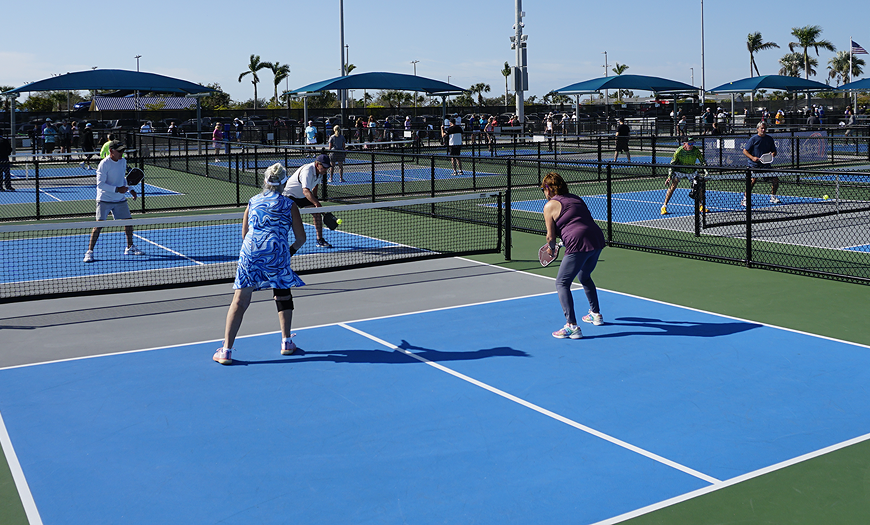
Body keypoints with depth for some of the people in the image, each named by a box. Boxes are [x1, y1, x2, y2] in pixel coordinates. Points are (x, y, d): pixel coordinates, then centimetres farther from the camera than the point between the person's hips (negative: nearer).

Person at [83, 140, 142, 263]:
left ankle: (130, 248, 26)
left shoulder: (123, 161, 5)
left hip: (120, 199, 7)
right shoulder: (104, 164, -16)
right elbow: (100, 184, -19)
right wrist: (117, 189, -25)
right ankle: (89, 252, -4)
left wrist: (130, 189, 9)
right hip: (105, 200, -7)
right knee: (99, 225, -11)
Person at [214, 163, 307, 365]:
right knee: (283, 296, 20)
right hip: (277, 254, -2)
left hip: (249, 252, 2)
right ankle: (286, 342, 24)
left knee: (239, 302, 1)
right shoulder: (289, 205, 8)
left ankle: (226, 350, -2)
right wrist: (291, 250, 27)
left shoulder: (252, 202, 17)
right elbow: (301, 238, 7)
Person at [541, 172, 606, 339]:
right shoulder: (575, 198, 22)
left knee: (562, 283, 0)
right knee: (584, 277, 30)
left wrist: (551, 248, 20)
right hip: (598, 239, 8)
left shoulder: (550, 206, 1)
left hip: (579, 245, -8)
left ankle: (572, 326, -8)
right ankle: (596, 314, 41)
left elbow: (551, 236, -1)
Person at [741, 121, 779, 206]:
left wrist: (772, 154, -6)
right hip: (754, 165, -5)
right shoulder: (753, 139, -3)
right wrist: (752, 157, -18)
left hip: (766, 165, 5)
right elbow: (745, 151, -3)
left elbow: (774, 151, 19)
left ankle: (773, 197, 21)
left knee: (775, 179, 1)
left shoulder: (770, 139, 11)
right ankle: (745, 199, -14)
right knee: (753, 180, -22)